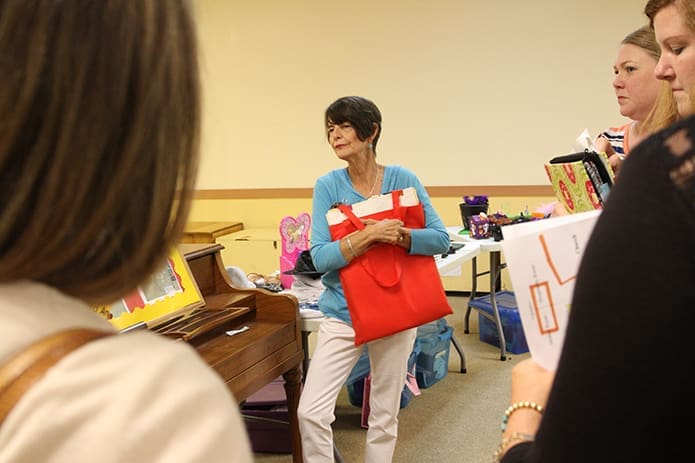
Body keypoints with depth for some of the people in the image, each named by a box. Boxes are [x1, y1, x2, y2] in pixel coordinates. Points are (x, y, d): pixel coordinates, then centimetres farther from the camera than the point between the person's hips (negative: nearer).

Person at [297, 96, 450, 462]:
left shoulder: (402, 179, -4)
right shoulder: (328, 186, -5)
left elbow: (441, 239, -6)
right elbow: (320, 257, -12)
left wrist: (399, 235, -24)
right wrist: (368, 235, -27)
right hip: (343, 312, 0)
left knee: (384, 416, 10)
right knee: (311, 412, -8)